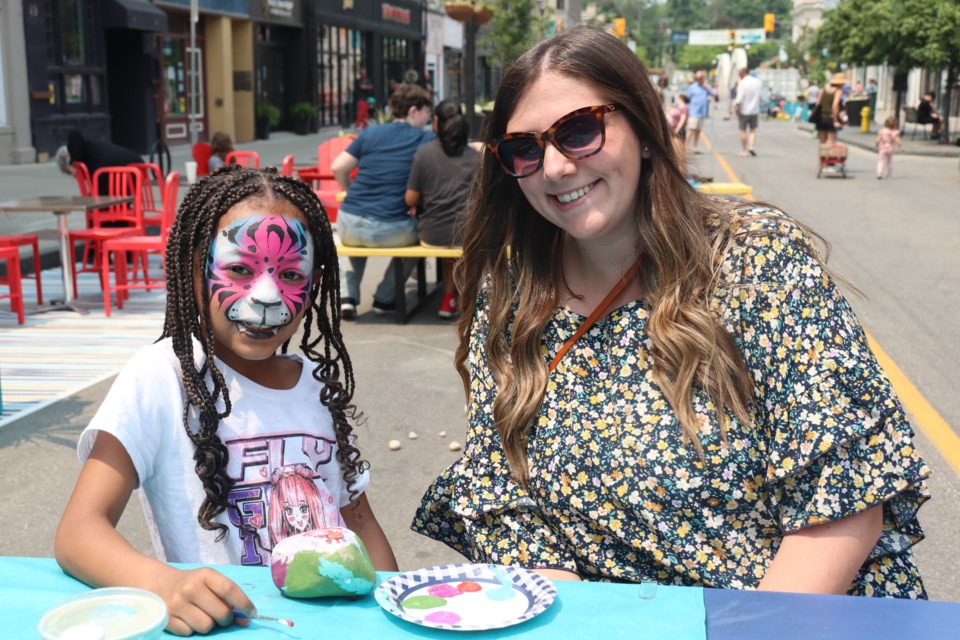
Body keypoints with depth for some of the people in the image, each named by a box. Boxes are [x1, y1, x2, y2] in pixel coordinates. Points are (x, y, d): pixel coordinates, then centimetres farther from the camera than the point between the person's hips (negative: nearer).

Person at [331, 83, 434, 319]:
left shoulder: (371, 133, 10)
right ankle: (385, 298, 26)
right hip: (390, 231, -3)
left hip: (349, 226, 4)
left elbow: (338, 167, 5)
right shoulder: (426, 140, 3)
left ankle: (347, 295, 21)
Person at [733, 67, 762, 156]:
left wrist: (736, 107, -6)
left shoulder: (742, 83, -15)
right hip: (755, 110, 4)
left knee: (743, 130, 7)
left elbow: (739, 99, -18)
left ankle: (744, 150, 10)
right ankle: (751, 146, -6)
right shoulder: (757, 82, 2)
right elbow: (760, 96, 9)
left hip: (744, 110, -4)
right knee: (753, 130, 12)